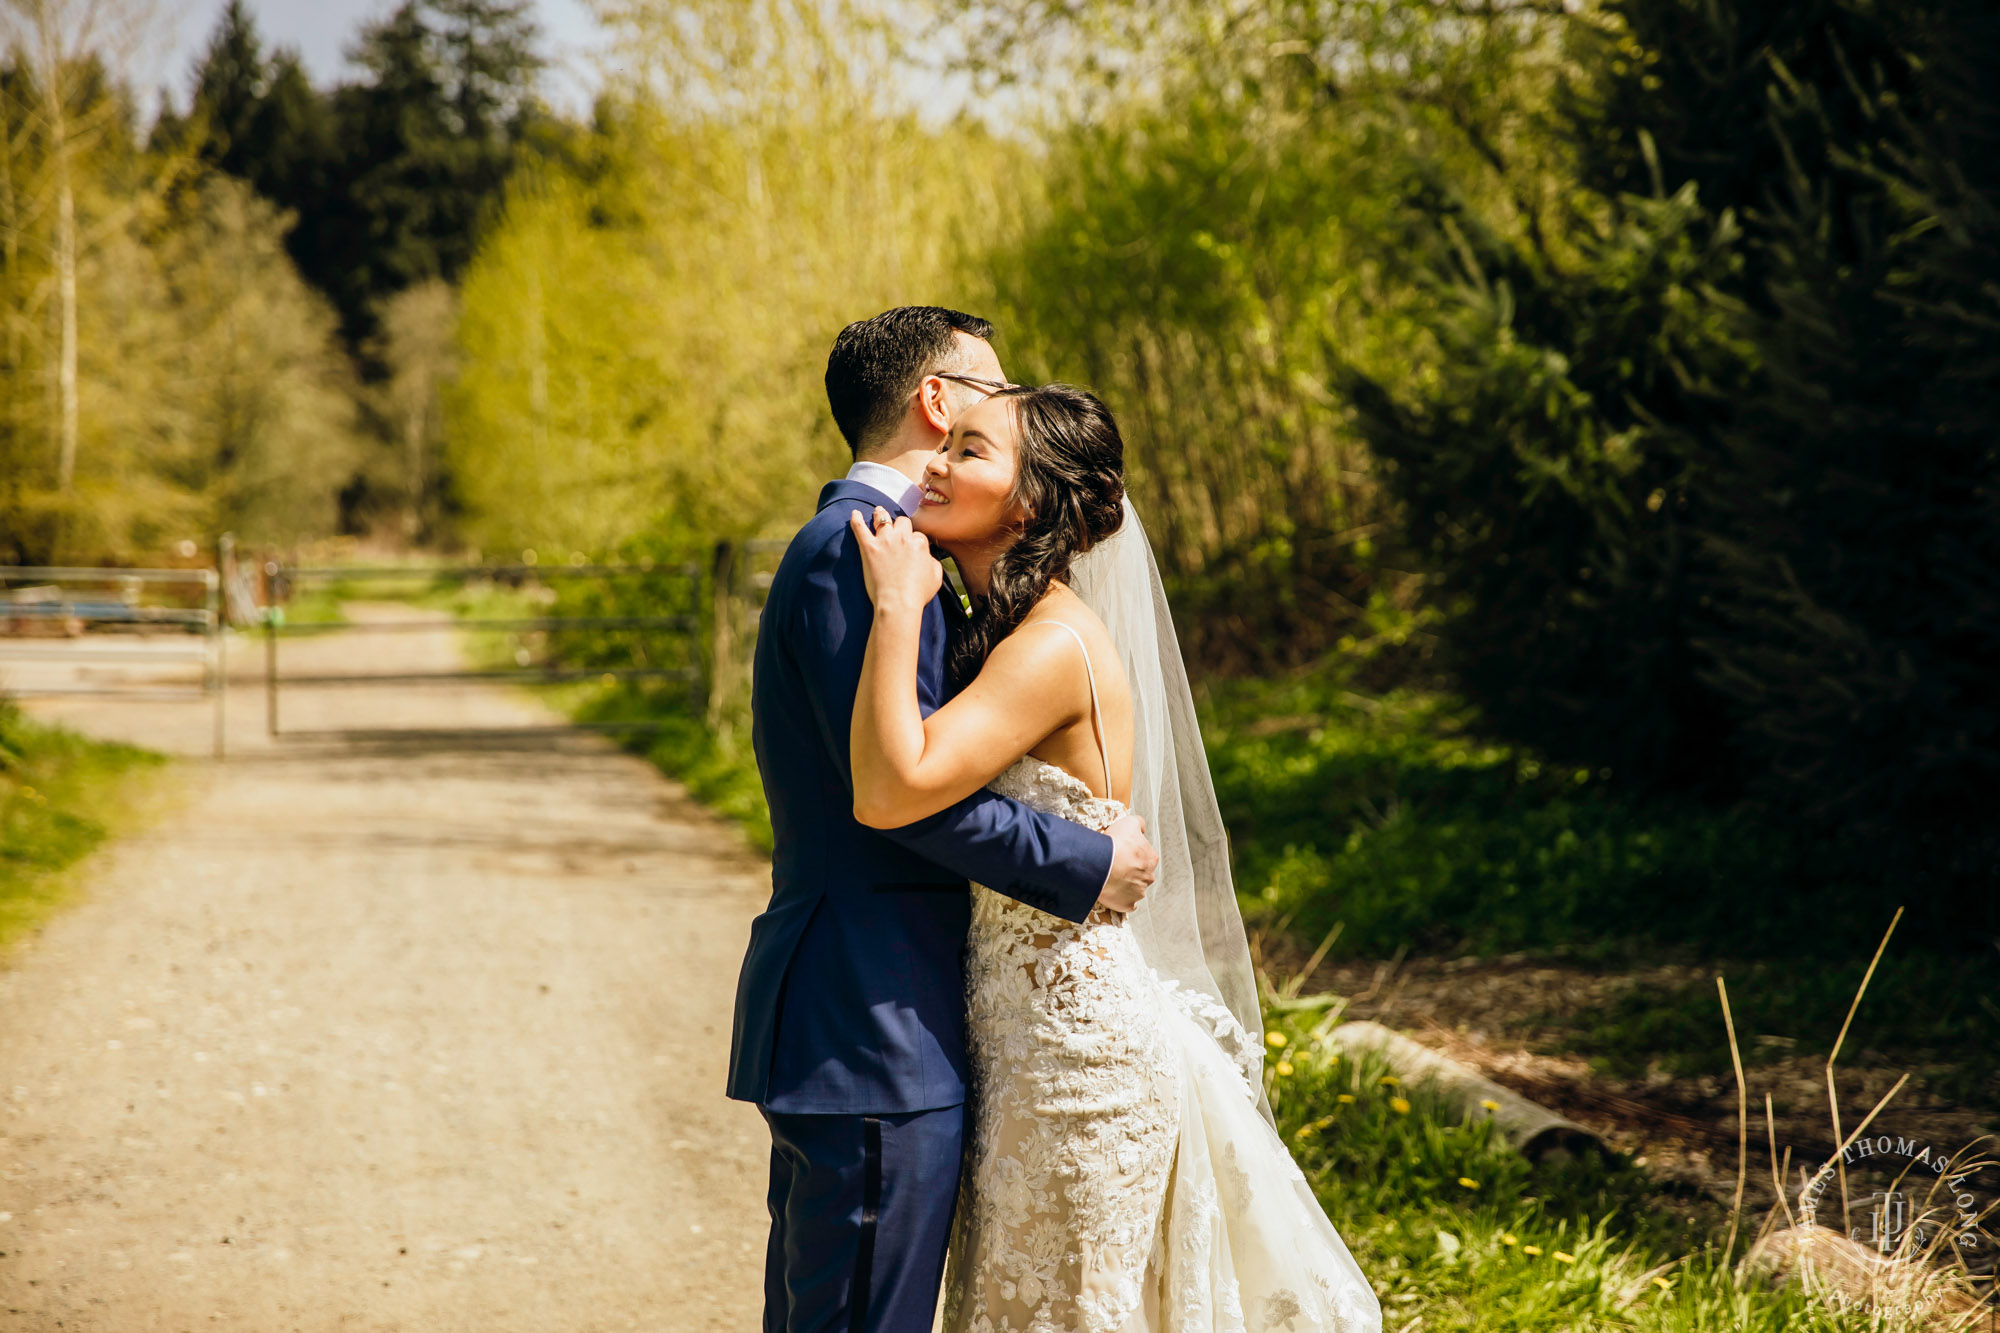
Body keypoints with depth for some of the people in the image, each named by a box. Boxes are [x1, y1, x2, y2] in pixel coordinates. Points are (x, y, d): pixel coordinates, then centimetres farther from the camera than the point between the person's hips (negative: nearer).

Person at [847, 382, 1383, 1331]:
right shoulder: (1003, 635, 10)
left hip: (1078, 1044, -10)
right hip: (1026, 1031, 10)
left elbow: (890, 791, -31)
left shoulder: (1056, 646, -20)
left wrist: (897, 605, -24)